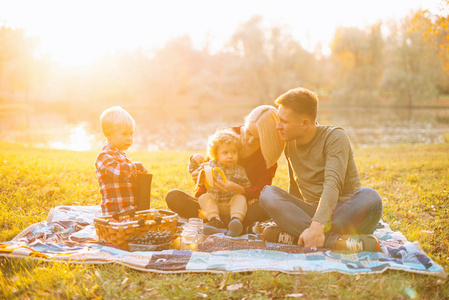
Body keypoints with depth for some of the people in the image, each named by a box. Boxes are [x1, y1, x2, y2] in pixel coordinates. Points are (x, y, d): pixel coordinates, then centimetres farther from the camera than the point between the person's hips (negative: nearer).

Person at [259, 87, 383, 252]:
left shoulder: (335, 137, -10)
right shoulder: (290, 143, 9)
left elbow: (333, 184, -25)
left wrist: (316, 226, -38)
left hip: (344, 212, -4)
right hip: (312, 214, 4)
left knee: (370, 197, -37)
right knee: (268, 193, -22)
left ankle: (295, 235, -38)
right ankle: (335, 240, -39)